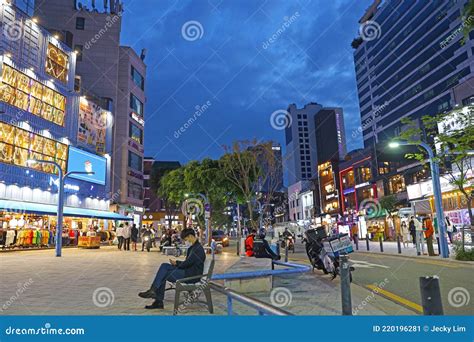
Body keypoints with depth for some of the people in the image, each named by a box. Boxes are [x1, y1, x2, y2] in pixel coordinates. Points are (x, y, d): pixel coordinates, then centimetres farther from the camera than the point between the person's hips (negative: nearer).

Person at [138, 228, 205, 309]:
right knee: (164, 266, -2)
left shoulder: (198, 249, -19)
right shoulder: (193, 247, 15)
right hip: (188, 271, 10)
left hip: (192, 275, -10)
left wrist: (177, 265, -2)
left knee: (163, 275, -12)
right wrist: (176, 263, 6)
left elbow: (187, 263, -21)